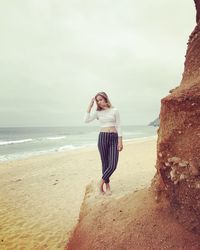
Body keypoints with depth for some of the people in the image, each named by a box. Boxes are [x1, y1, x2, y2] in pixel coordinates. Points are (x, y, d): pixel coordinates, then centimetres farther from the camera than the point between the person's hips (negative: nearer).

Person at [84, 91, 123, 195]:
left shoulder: (115, 110, 3)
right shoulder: (98, 112, 8)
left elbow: (118, 126, 1)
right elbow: (86, 120, -5)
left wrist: (120, 141, -6)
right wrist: (90, 106, -3)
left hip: (114, 138, -1)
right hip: (102, 137, 1)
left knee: (113, 164, -8)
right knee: (105, 163, 6)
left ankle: (101, 182, 14)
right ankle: (107, 186, 21)